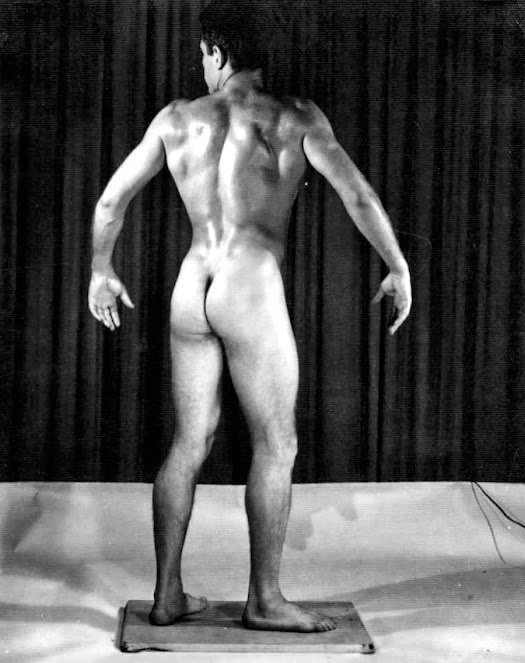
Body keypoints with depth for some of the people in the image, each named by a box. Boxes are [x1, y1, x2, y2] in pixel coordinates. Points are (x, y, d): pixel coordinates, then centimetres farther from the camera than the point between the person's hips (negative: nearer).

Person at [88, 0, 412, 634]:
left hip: (190, 292, 5)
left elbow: (110, 199, 11)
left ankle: (168, 594, 16)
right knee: (276, 445, 4)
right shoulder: (295, 116, -4)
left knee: (189, 444, 12)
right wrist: (398, 268, -1)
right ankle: (264, 599, 8)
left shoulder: (176, 118, 7)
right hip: (252, 293, -5)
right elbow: (357, 194, -12)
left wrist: (100, 270, 25)